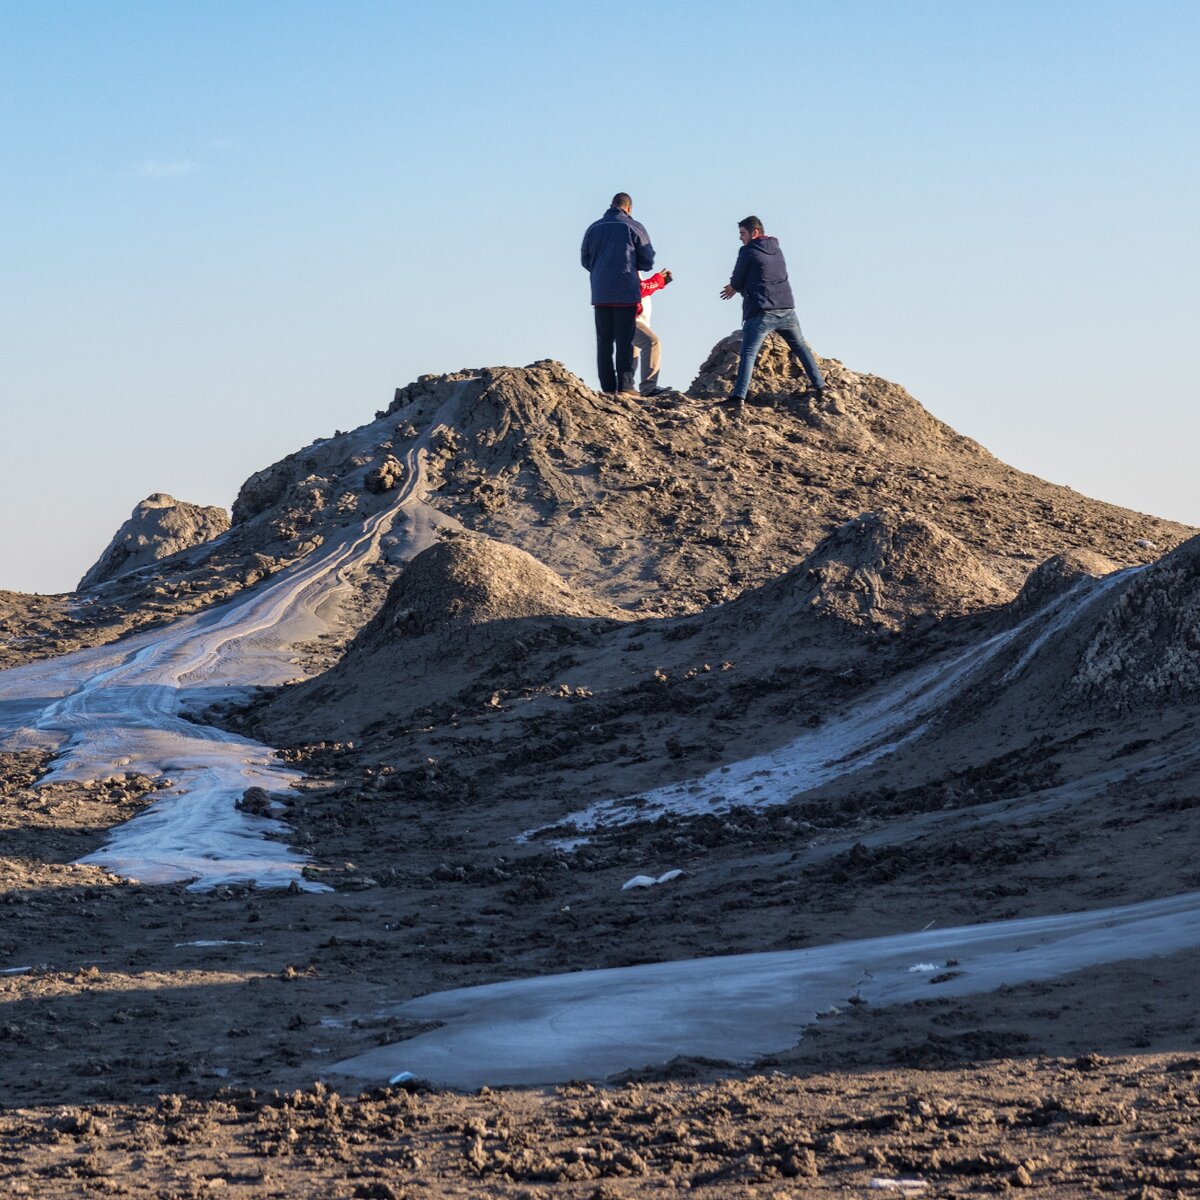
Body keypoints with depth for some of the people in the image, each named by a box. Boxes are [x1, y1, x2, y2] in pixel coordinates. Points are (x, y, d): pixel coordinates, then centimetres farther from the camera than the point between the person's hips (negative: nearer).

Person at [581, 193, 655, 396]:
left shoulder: (594, 228, 7)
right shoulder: (633, 227, -3)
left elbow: (585, 260, 13)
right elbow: (647, 261, -1)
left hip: (600, 293, 3)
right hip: (627, 293, -3)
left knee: (604, 341, 7)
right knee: (625, 341, -1)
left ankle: (607, 385, 3)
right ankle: (625, 385, -6)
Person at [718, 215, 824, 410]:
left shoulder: (748, 251, -5)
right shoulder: (776, 250, 16)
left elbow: (736, 282, 0)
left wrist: (735, 287, 23)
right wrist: (737, 287, 22)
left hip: (761, 312, -6)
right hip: (786, 309, 6)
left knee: (748, 354, -8)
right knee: (801, 348, 19)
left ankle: (739, 396, -20)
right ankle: (820, 386, 17)